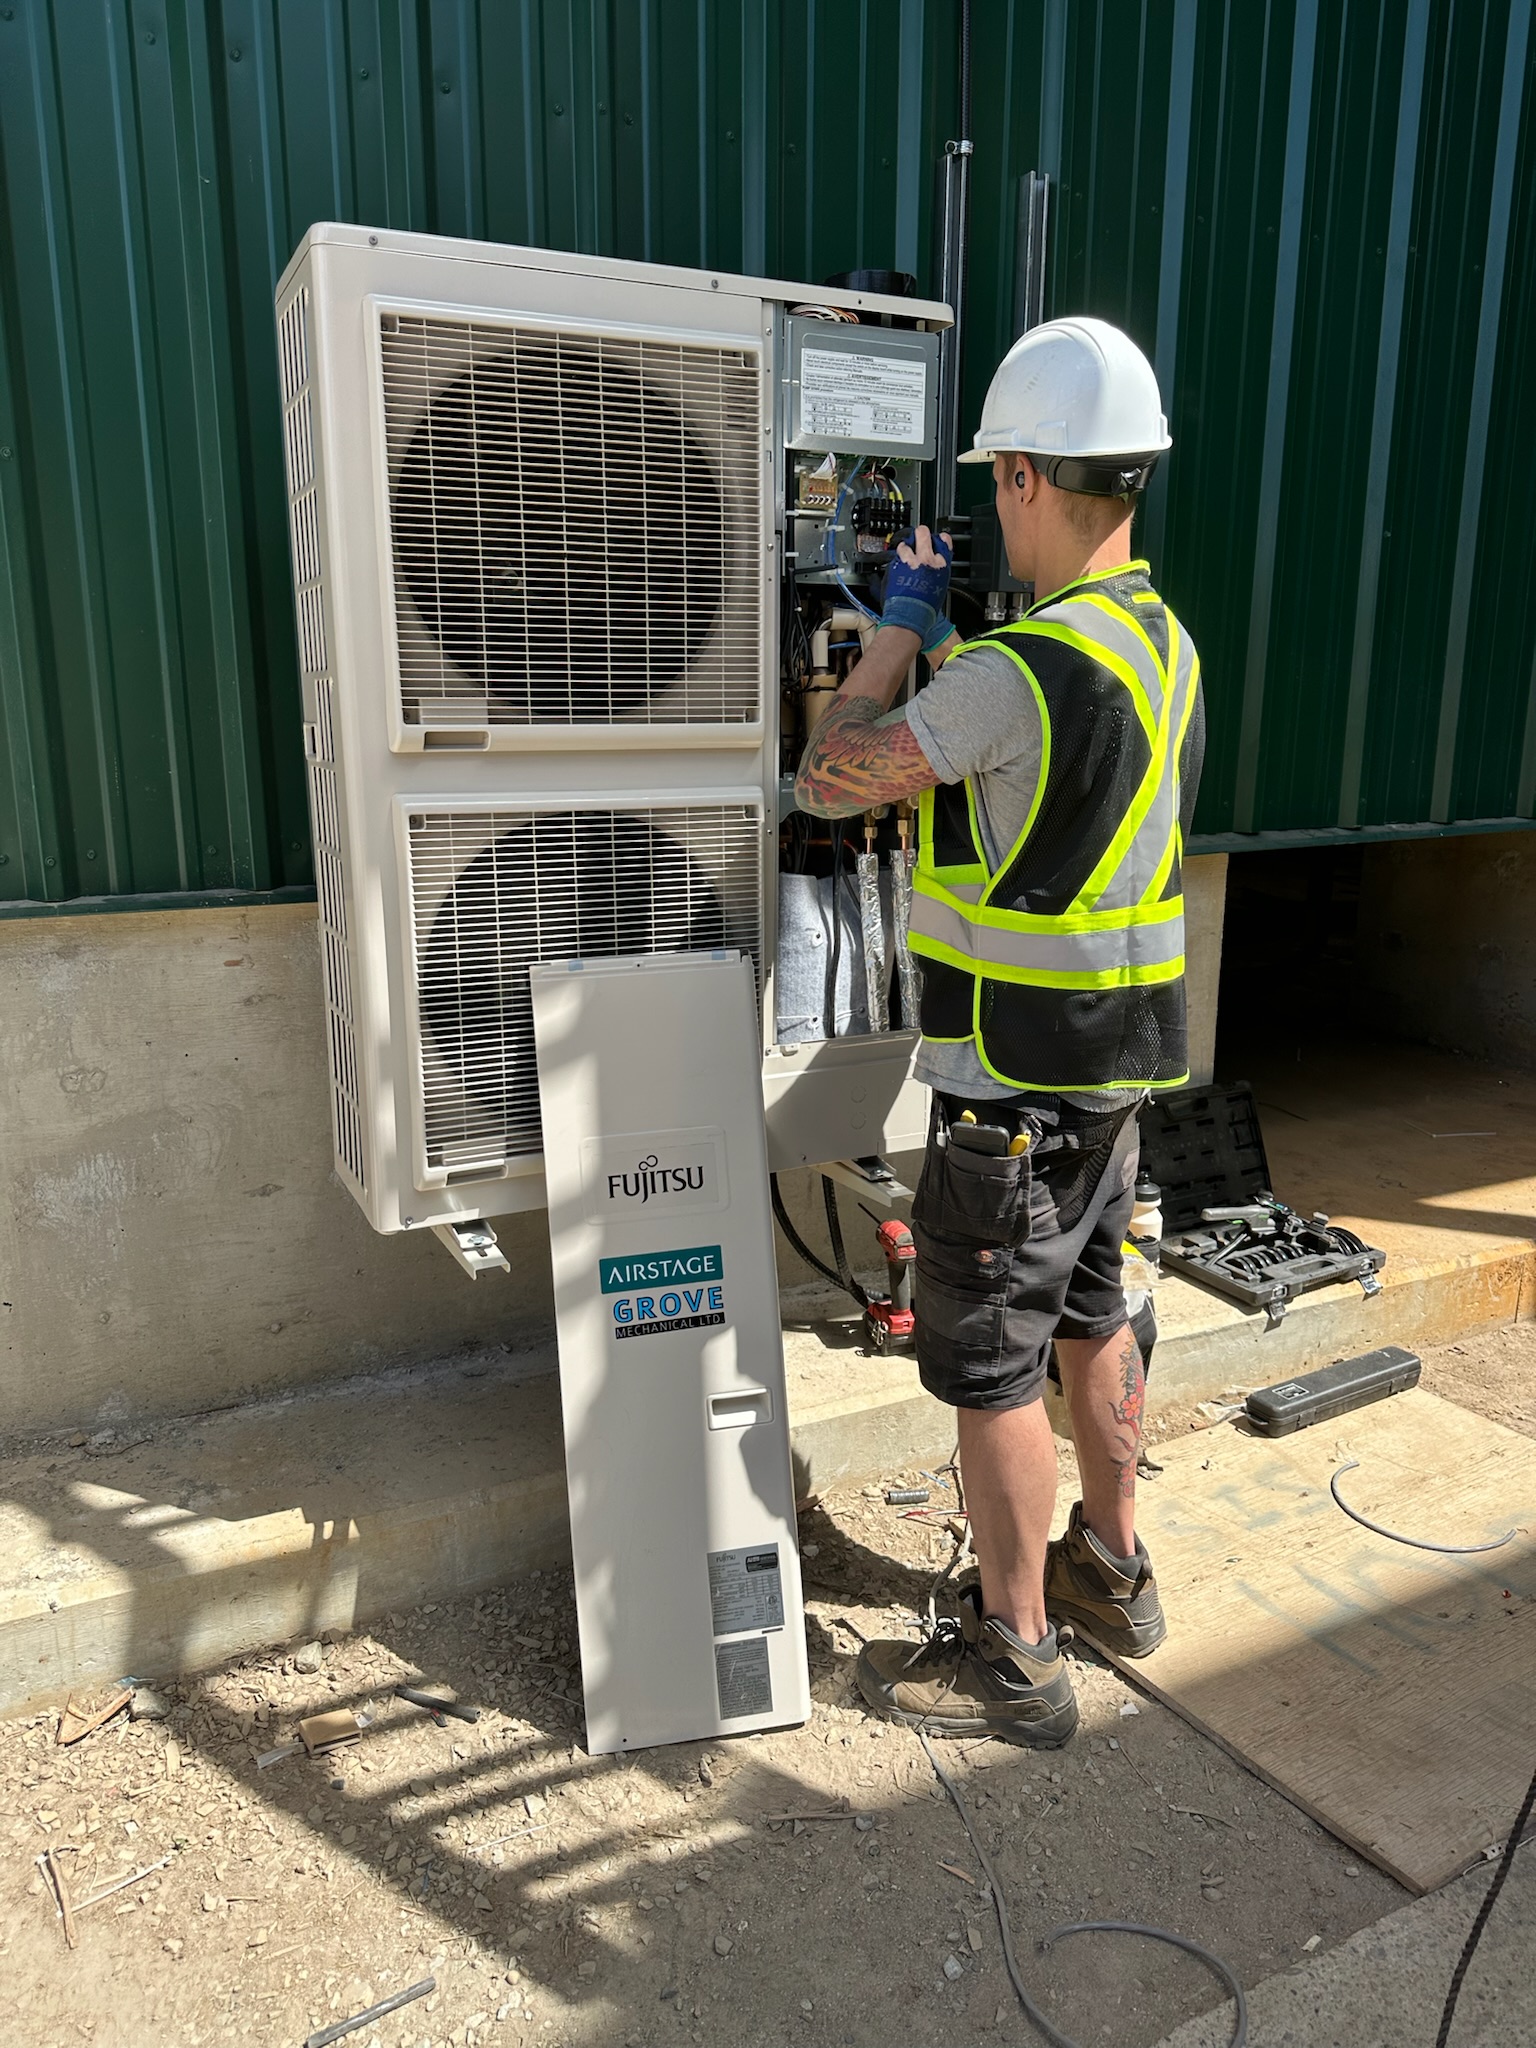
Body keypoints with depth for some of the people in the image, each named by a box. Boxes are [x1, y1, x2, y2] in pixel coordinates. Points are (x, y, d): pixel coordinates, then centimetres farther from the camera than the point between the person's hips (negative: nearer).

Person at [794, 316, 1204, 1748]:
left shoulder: (1018, 666, -23)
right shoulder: (1165, 641, 7)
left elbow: (832, 777, -14)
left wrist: (900, 622, -1)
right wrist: (943, 638, 21)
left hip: (1019, 1077, -9)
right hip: (1122, 1055, 9)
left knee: (987, 1360, 4)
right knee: (1088, 1312, 22)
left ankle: (1014, 1657, 21)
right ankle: (1110, 1571, 41)